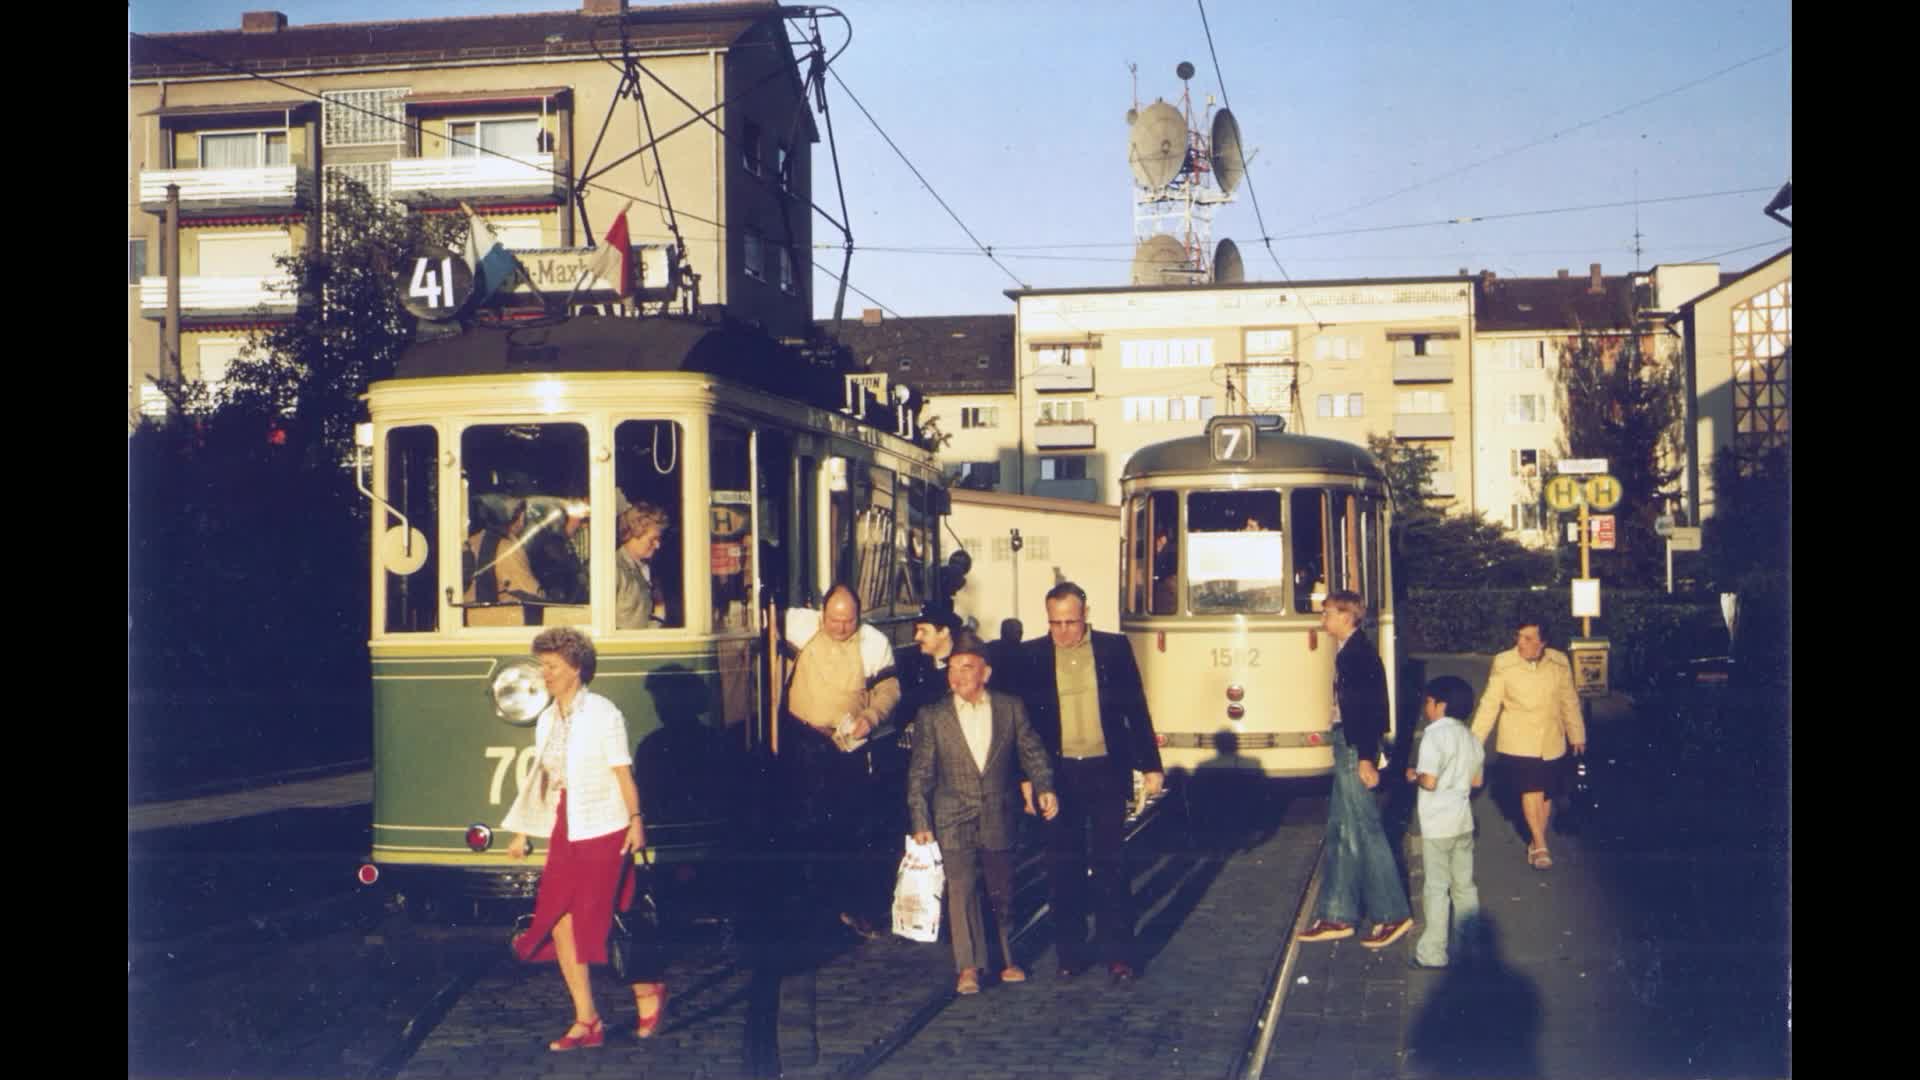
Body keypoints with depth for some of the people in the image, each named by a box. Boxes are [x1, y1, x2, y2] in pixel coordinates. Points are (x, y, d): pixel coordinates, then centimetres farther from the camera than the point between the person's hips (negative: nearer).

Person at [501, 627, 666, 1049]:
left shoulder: (602, 713, -7)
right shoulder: (547, 721, 12)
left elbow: (623, 773, -9)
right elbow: (541, 779, 15)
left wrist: (636, 820, -19)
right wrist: (521, 833, 15)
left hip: (602, 832, -6)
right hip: (562, 834, 7)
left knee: (595, 924, -6)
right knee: (559, 923, 2)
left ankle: (648, 992, 17)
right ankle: (586, 1022, 11)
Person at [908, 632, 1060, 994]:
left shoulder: (1011, 708, 1)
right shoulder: (931, 716, -2)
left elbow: (1032, 751, 7)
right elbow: (920, 774, 1)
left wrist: (1045, 787, -8)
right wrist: (920, 822, -3)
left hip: (999, 819, 1)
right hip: (953, 820, -1)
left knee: (1002, 891, 11)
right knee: (961, 889, -9)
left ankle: (1007, 959, 26)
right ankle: (968, 967, -2)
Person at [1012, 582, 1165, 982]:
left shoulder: (1115, 649, 2)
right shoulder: (1031, 656, 1)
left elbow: (1136, 709, 5)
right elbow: (1023, 719, 4)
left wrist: (1151, 765, 4)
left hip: (1106, 772, -1)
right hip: (1058, 774, 1)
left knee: (1109, 864, 1)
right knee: (1064, 867, 6)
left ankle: (1117, 953, 9)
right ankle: (1071, 952, 17)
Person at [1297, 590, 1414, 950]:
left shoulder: (1359, 653, -15)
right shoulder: (1348, 651, 13)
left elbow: (1369, 708, -20)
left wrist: (1366, 758, -22)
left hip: (1355, 750, -10)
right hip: (1345, 746, 10)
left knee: (1364, 831, -3)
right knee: (1341, 832, 11)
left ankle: (1394, 916, 6)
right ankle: (1337, 917, 17)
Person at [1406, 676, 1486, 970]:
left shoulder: (1435, 736, -17)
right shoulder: (1469, 737, 8)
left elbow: (1429, 782, -24)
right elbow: (1476, 781, 14)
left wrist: (1413, 775, -6)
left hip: (1437, 825, -7)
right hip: (1463, 821, 7)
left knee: (1437, 888, -1)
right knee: (1464, 886, 13)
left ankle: (1432, 953, 3)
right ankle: (1468, 947, 20)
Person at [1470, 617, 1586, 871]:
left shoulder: (1560, 663, -4)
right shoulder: (1503, 664, -11)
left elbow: (1569, 702, 9)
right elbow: (1490, 704, -6)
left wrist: (1577, 735, 16)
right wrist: (1475, 740, -7)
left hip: (1551, 743, 3)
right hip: (1517, 743, -3)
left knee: (1545, 794, 9)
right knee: (1530, 791, -13)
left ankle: (1535, 844, 26)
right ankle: (1541, 847, -4)